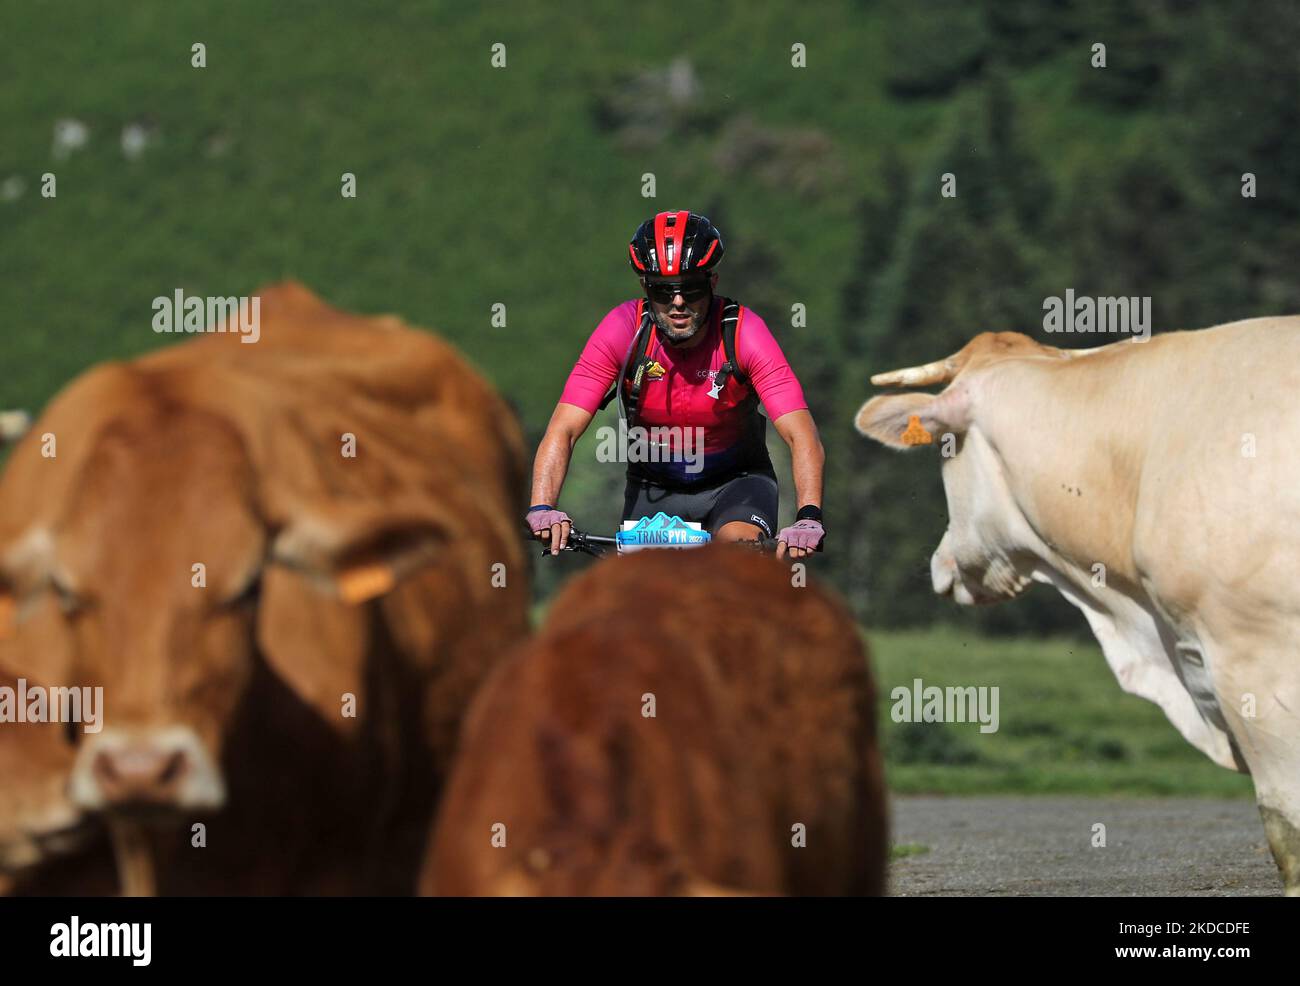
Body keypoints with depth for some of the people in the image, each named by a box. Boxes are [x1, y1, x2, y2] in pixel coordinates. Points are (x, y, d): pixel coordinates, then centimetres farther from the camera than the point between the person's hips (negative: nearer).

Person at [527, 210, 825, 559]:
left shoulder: (743, 332, -23)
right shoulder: (622, 329, -21)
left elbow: (801, 436, -31)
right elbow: (563, 430, -25)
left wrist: (808, 517, -49)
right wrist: (542, 508, -43)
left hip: (734, 481, -2)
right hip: (652, 488, 2)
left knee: (742, 546, -29)